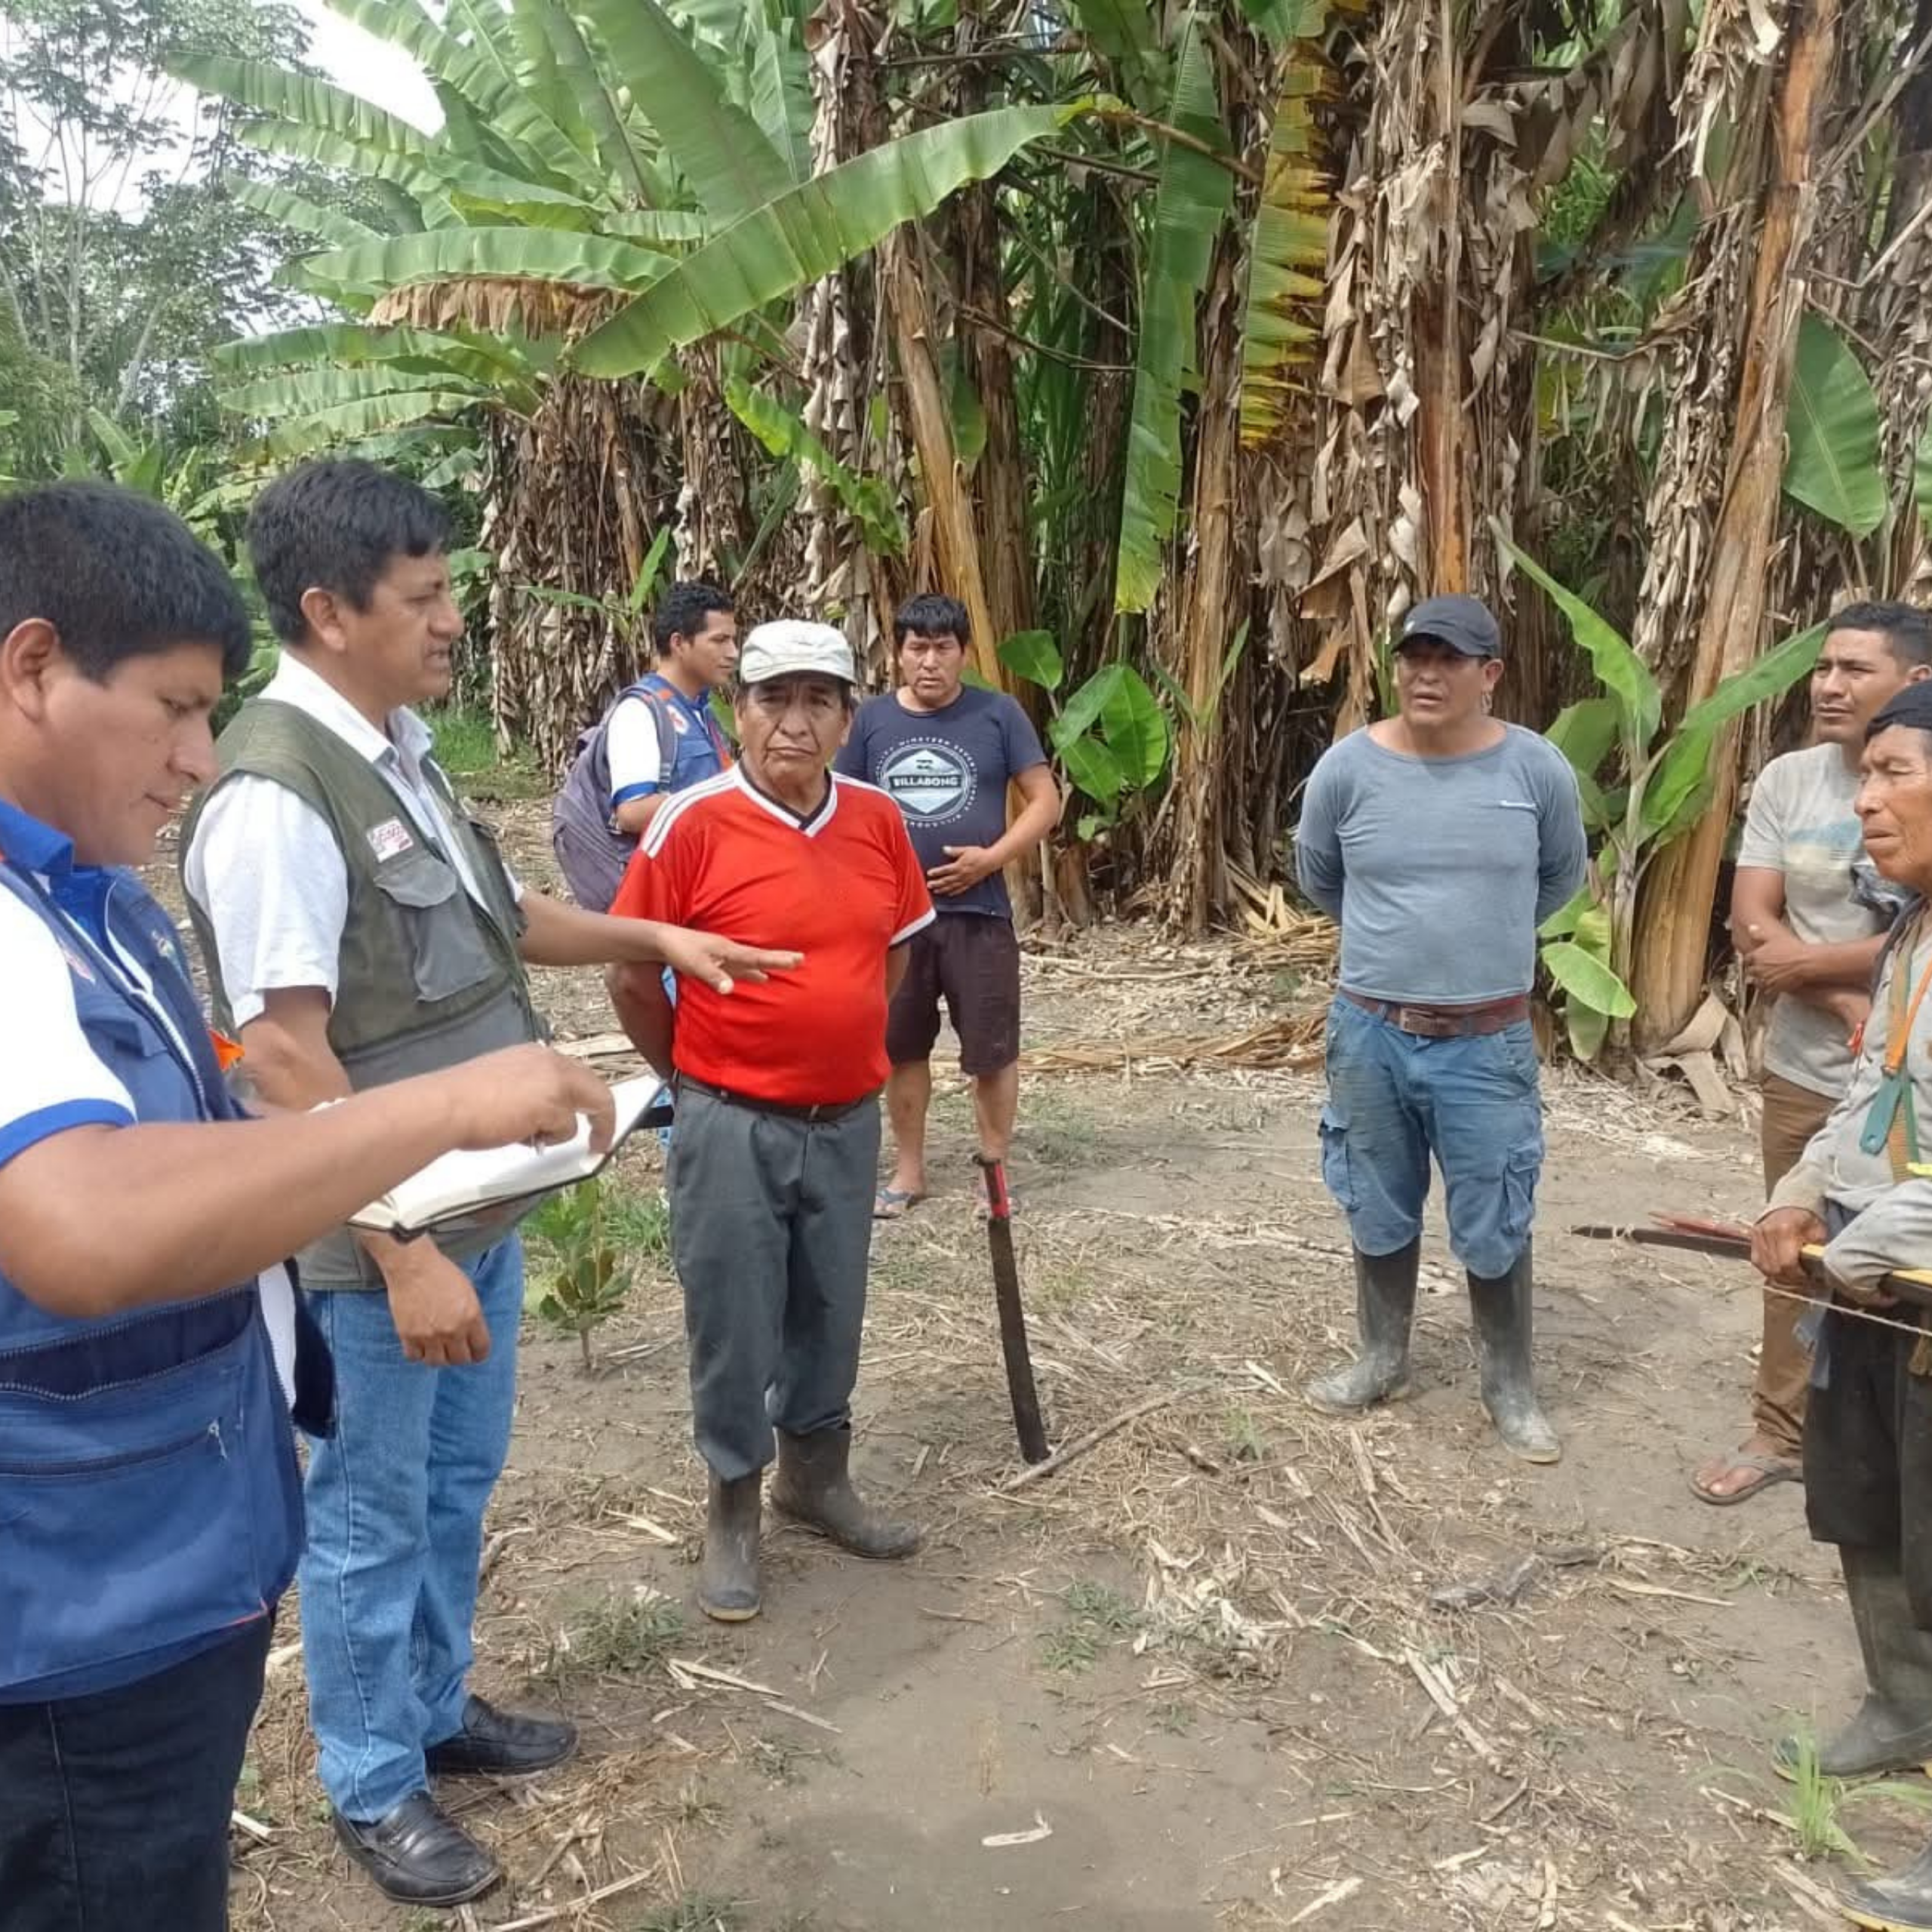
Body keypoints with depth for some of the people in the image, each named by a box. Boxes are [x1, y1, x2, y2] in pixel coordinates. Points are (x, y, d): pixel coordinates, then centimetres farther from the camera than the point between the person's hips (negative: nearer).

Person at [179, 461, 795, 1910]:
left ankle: (436, 1708, 45)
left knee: (460, 1482, 23)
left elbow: (488, 918, 19)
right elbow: (286, 1054, -25)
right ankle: (374, 1785, 33)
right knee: (373, 1514, 12)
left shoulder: (399, 749, 5)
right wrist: (401, 1253, -25)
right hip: (376, 1234, -8)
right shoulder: (277, 795, -23)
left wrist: (654, 937, 10)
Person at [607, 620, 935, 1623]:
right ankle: (733, 1512, 28)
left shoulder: (876, 818, -1)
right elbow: (631, 977, -8)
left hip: (848, 1120, 5)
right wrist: (696, 1075, 2)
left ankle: (817, 1477, 40)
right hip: (733, 1127, -4)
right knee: (735, 1326, 8)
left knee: (830, 1313, 19)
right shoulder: (693, 823, -15)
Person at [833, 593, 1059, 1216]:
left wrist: (993, 857, -16)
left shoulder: (998, 715, -3)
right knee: (901, 1048, 12)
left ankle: (995, 1171, 20)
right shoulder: (872, 720, 4)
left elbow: (1045, 801, -3)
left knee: (991, 1051, 4)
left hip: (978, 912, -2)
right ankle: (909, 1171, 27)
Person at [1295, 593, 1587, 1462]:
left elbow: (1560, 879, 11)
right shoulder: (1350, 765, -8)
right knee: (1380, 1213, 17)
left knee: (1494, 1229, 8)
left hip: (1487, 1044, -1)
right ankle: (1382, 1359, 37)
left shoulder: (1537, 768, -8)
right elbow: (1317, 876, 11)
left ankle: (1510, 1389, 28)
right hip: (1370, 1035, 1)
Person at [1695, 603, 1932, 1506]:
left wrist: (1807, 963, -13)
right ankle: (1779, 1432, 31)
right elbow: (1751, 924, -5)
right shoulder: (1787, 780, -1)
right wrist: (1851, 1005, -15)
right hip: (1803, 1071, 4)